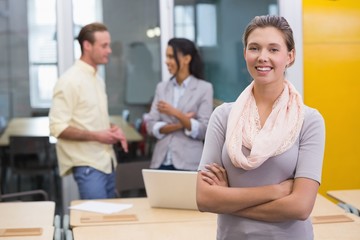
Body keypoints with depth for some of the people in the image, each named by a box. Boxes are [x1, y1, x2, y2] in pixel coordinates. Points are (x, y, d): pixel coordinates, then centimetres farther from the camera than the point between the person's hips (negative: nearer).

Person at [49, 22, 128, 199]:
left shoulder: (98, 79, 13)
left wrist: (113, 130, 3)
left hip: (107, 161, 9)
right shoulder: (69, 81, -13)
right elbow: (57, 127, -18)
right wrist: (96, 136, -20)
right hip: (88, 165, -8)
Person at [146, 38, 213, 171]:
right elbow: (151, 126, 3)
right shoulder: (161, 87, 10)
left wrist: (176, 114, -19)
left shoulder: (204, 88, -1)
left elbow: (203, 131, -8)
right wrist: (180, 124, -11)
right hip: (161, 162, 3)